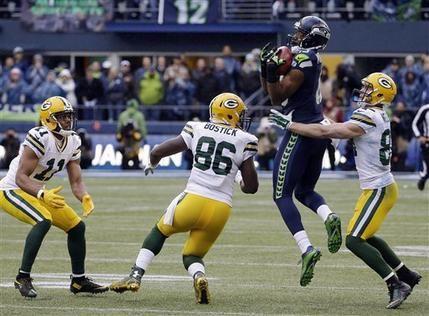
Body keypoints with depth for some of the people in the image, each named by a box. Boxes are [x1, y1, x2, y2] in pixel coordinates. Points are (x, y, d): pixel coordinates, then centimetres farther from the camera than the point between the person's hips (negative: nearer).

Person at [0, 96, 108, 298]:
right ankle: (23, 278, -22)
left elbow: (76, 181, -1)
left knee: (77, 226, 7)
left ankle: (78, 281, 22)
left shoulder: (73, 142, -1)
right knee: (43, 221, -32)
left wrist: (85, 198, -22)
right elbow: (21, 177, -29)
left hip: (37, 192, 9)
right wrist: (43, 195, -44)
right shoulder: (39, 138, -27)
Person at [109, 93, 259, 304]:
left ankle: (135, 276, 17)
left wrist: (152, 165, 34)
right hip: (221, 208, 0)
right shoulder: (244, 141, 3)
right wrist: (240, 181, 27)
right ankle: (199, 276, -16)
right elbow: (251, 187, 3)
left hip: (193, 200, 0)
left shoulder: (197, 130, 7)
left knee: (160, 231, 28)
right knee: (192, 256, 18)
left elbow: (157, 152, 11)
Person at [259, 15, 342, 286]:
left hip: (301, 131, -9)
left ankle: (307, 249, -20)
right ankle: (329, 217, -11)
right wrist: (266, 67, 8)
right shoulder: (311, 60, 15)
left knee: (282, 195, -4)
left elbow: (278, 98, -10)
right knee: (304, 191, 21)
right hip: (319, 130, 9)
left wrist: (273, 71, -18)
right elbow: (270, 91, 21)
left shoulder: (304, 60, -13)